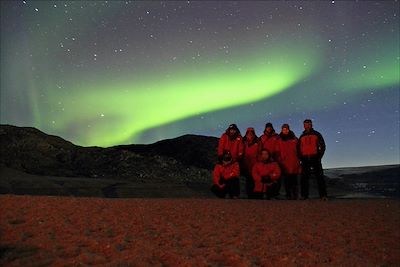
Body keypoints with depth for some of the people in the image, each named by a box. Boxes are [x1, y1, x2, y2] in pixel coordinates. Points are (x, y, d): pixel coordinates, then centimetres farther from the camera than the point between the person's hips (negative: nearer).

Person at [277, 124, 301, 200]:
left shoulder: (294, 139, 9)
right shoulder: (279, 140, 10)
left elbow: (298, 150, 9)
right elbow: (278, 152, 9)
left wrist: (298, 161, 3)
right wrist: (279, 161, 1)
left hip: (293, 163, -1)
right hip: (284, 163, 1)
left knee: (294, 179, -3)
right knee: (286, 180, -1)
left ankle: (295, 195, 2)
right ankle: (288, 195, 4)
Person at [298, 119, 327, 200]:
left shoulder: (317, 134, 8)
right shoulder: (302, 137, 17)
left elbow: (322, 146, 5)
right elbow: (298, 148, 17)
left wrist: (319, 157, -5)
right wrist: (301, 158, 4)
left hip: (315, 158, -3)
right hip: (305, 159, 3)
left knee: (320, 177, -6)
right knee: (304, 178, 0)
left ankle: (323, 195, -5)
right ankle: (304, 195, 6)